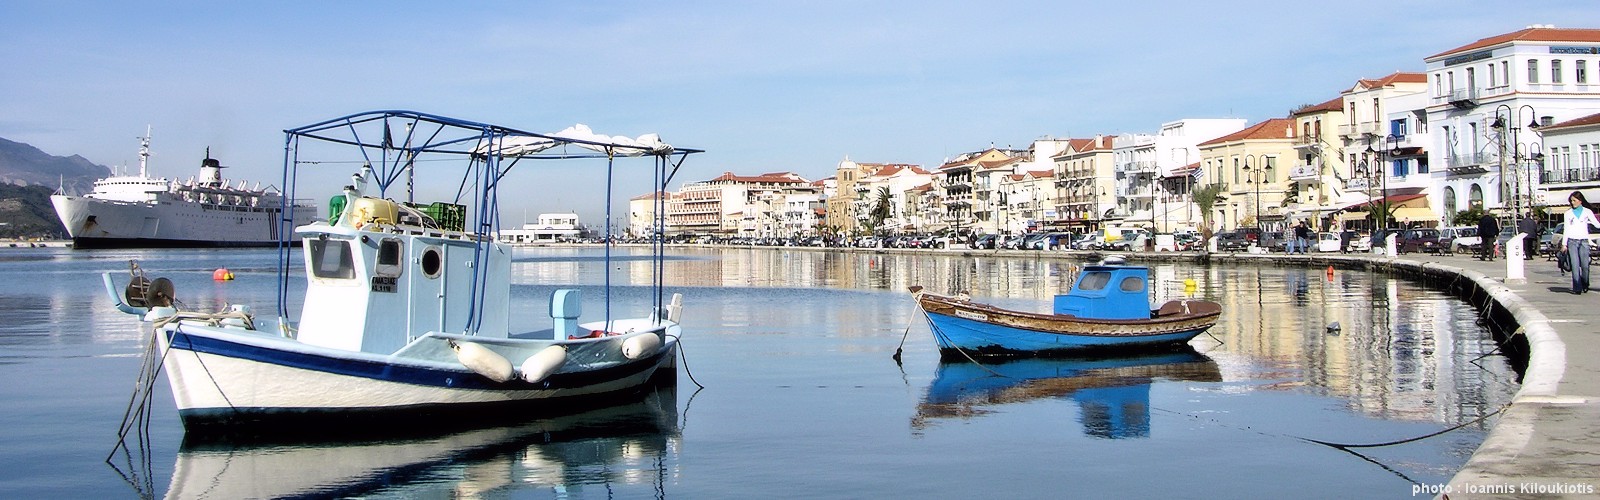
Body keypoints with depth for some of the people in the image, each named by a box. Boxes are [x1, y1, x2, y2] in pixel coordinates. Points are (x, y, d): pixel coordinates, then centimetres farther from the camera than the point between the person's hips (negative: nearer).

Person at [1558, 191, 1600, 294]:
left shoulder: (1587, 212, 9)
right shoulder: (1568, 214, 11)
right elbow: (1566, 230, 10)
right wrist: (1564, 244, 4)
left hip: (1584, 241, -1)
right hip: (1572, 241, 1)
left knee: (1585, 265, -6)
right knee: (1575, 266, -5)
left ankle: (1585, 285, 14)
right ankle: (1577, 288, -5)